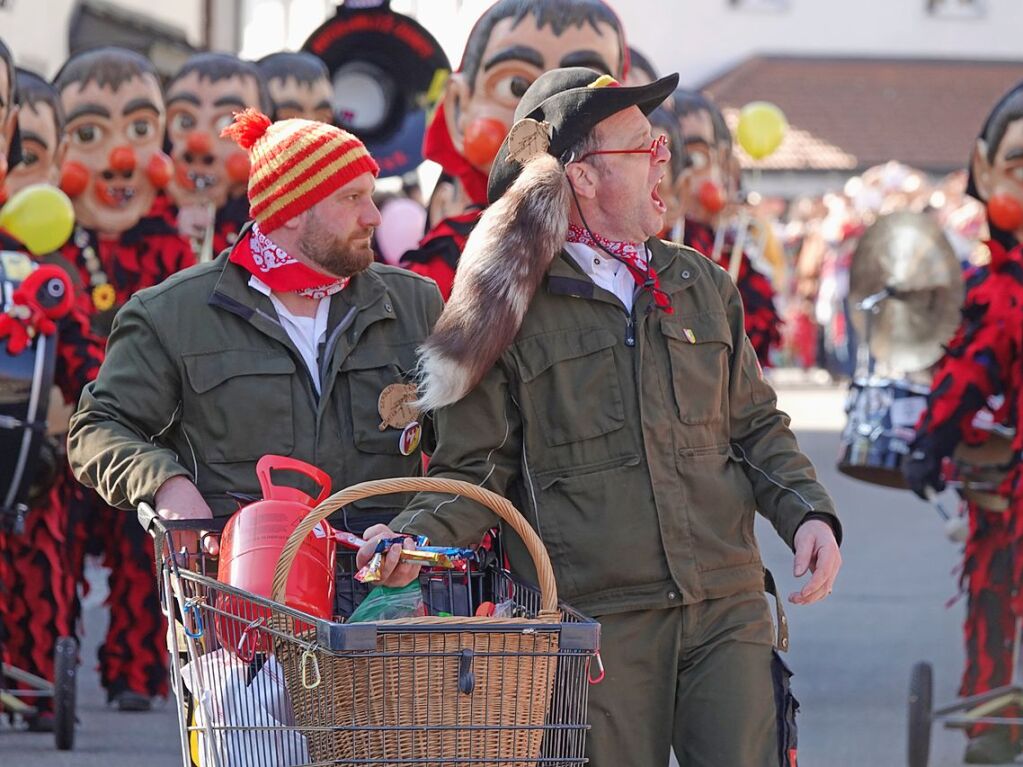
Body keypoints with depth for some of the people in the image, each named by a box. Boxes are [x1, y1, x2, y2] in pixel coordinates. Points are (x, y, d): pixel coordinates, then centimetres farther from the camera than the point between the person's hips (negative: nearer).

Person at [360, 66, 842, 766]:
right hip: (595, 619, -3)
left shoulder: (703, 285, 16)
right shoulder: (511, 308, 2)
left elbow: (755, 427, 22)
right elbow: (475, 470, 3)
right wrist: (418, 535, -17)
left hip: (727, 609, 3)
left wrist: (808, 512, 4)